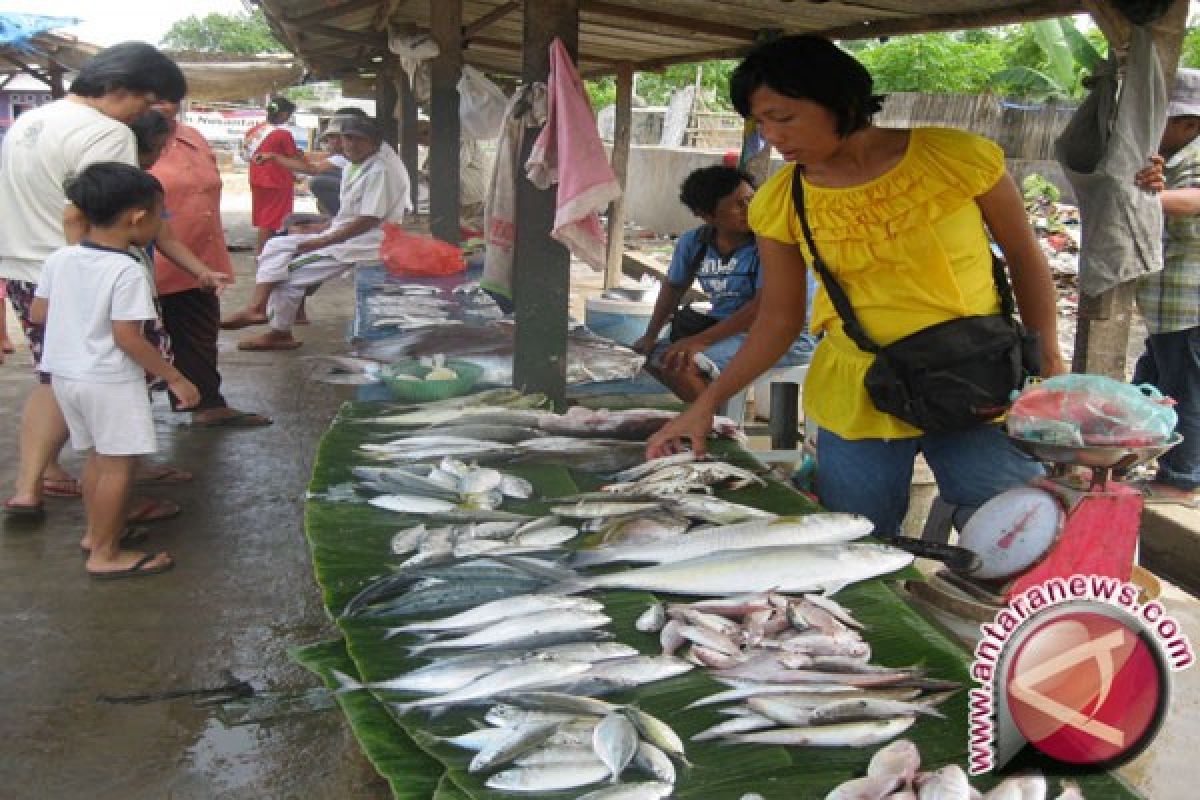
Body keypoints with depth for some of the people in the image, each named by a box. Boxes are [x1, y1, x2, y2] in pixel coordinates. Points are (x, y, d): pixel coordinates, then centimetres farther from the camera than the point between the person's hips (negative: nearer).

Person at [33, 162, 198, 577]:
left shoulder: (59, 259, 1)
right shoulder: (127, 271, -21)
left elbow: (38, 313, 8)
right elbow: (127, 337, -22)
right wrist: (174, 378, -15)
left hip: (64, 373, 8)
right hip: (109, 380, -8)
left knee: (97, 456, 22)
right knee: (118, 464, 2)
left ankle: (95, 532, 35)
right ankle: (105, 553, 7)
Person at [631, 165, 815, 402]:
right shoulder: (693, 242, 2)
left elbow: (765, 305, -23)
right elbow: (674, 287, 20)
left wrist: (702, 341, -27)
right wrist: (650, 336, 12)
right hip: (724, 328, 7)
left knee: (682, 362, -25)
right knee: (655, 357, 6)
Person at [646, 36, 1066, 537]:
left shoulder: (957, 157, -9)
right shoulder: (779, 203, -3)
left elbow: (1025, 258, 3)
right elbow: (779, 319, 5)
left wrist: (1048, 361, -4)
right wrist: (707, 403, -2)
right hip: (856, 401, 2)